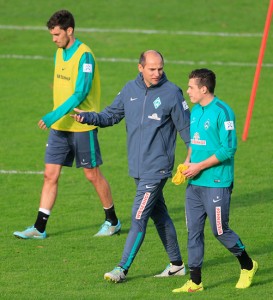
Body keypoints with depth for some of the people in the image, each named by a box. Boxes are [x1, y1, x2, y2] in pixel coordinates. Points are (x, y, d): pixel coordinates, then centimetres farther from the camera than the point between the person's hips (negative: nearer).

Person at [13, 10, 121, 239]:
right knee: (50, 175, 2)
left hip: (82, 127, -7)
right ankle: (39, 228, 3)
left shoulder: (84, 56, -16)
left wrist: (55, 115, -27)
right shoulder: (60, 53, 9)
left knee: (93, 175, 5)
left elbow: (80, 93, -22)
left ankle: (113, 221, 21)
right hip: (59, 126, 7)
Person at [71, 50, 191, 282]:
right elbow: (111, 115, 12)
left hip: (157, 168, -6)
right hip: (138, 168, 6)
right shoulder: (130, 90, 6)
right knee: (160, 215, 16)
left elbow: (186, 128, -4)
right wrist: (88, 117, -6)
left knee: (138, 218, -10)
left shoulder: (172, 93, -9)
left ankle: (123, 268, -8)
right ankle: (176, 264, 28)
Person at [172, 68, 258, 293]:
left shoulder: (221, 112, -15)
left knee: (220, 230, 0)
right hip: (195, 183, 8)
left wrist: (199, 166, -17)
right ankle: (195, 282, 10)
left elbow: (229, 148, -18)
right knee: (193, 231, 5)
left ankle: (248, 266, 22)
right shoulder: (195, 111, 11)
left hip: (216, 184, -8)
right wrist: (187, 163, 5)